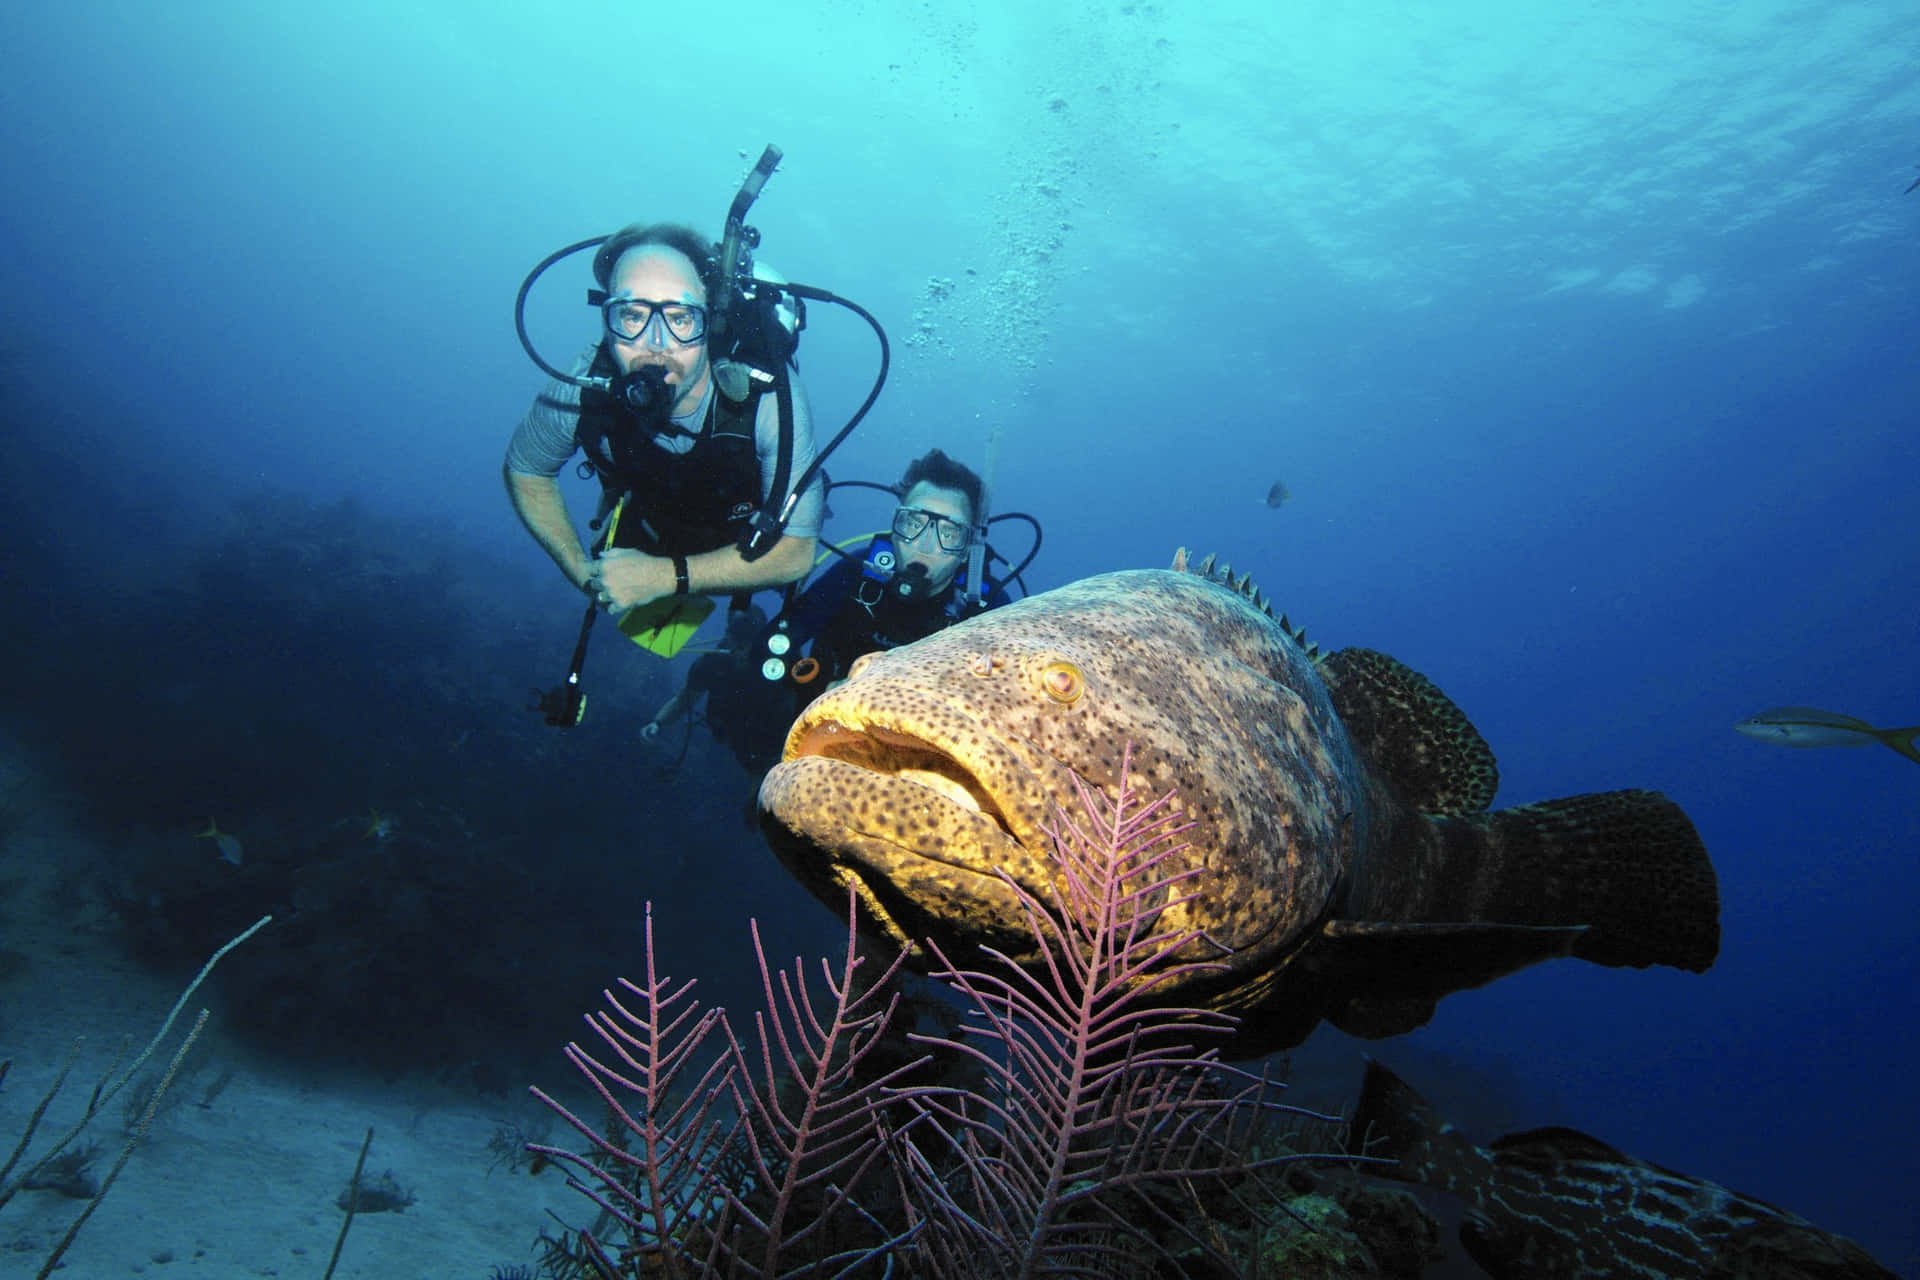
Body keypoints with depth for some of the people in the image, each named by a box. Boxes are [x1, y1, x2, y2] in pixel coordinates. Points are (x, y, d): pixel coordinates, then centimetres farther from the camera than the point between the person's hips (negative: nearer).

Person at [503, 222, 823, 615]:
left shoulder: (769, 395, -43)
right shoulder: (579, 392, -35)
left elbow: (795, 553, -37)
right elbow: (524, 470, -10)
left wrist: (665, 577, -39)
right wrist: (581, 569, -18)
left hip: (752, 530, -2)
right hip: (649, 521, 2)